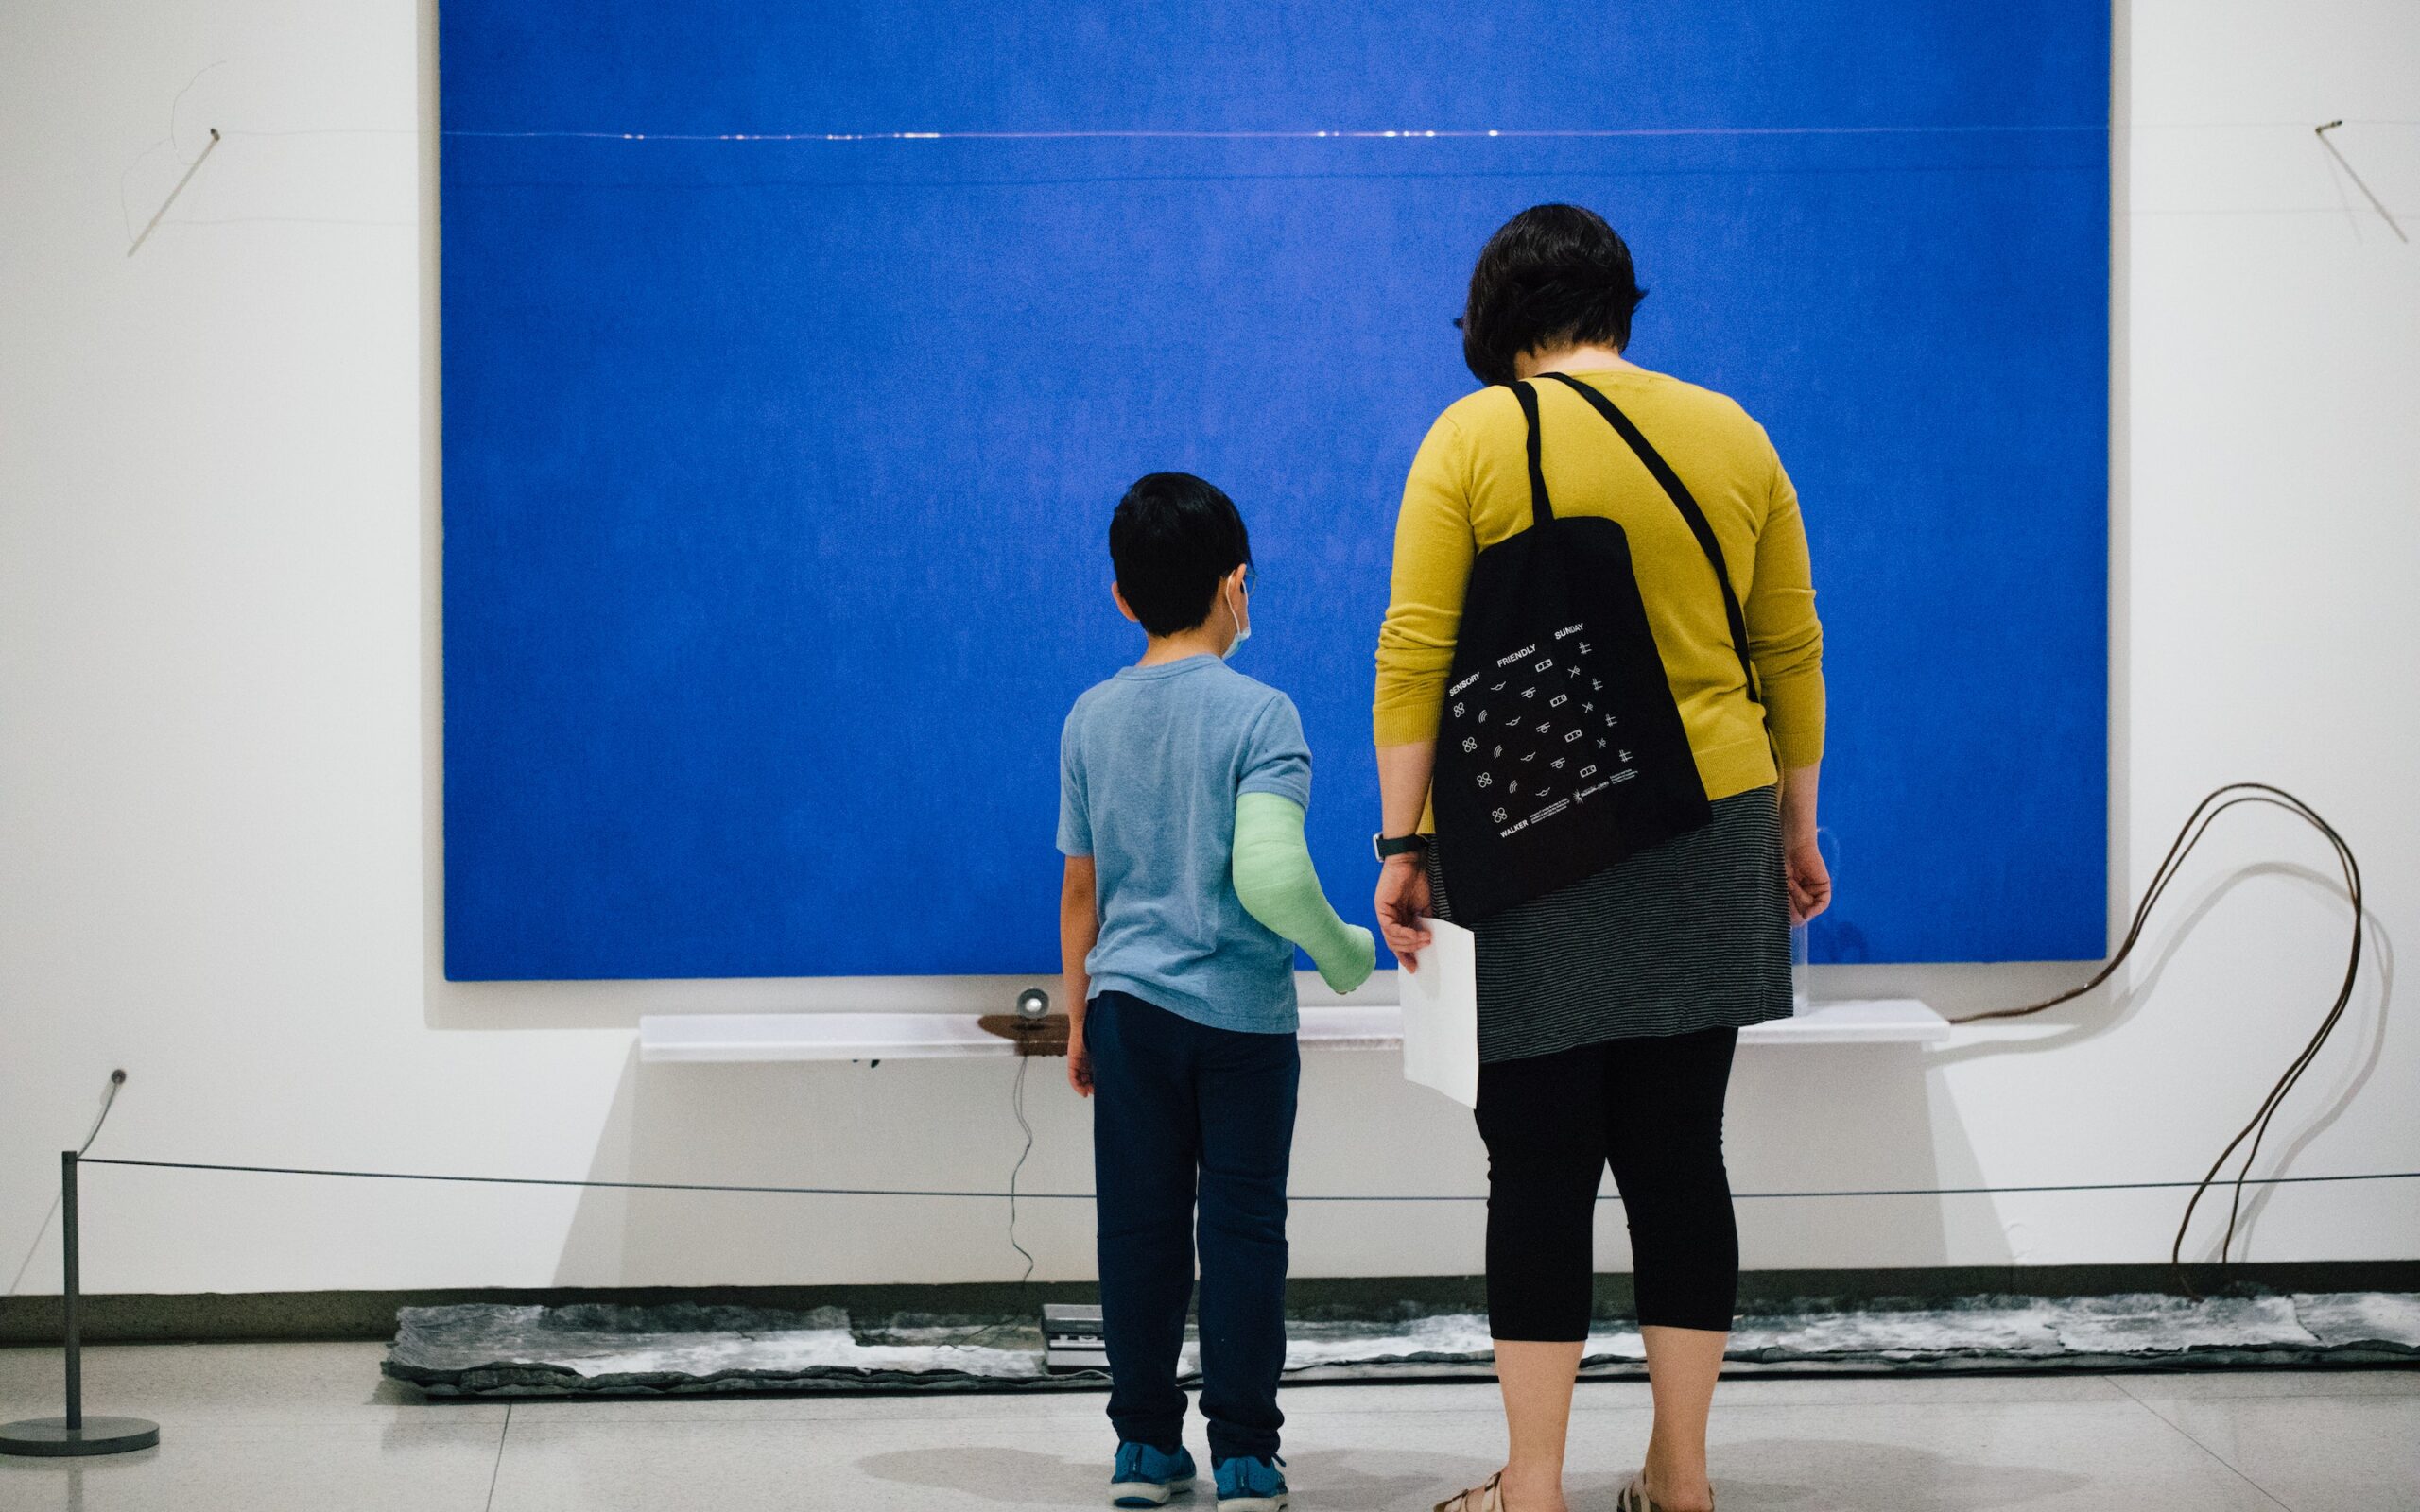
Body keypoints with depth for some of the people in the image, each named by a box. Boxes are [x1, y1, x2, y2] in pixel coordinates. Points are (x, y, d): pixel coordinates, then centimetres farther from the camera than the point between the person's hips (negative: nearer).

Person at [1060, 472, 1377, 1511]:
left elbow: (1080, 890, 9)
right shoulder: (1259, 714, -10)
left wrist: (1078, 1020, 18)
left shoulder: (1092, 720, 4)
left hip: (1129, 999, 4)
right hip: (1243, 1009, -3)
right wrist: (1340, 951, -4)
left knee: (1138, 1227, 8)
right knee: (1243, 1228, 3)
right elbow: (1268, 874, -21)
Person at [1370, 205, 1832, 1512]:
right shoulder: (1732, 435, 6)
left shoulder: (1474, 437, -4)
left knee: (1540, 1167, 1)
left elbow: (1415, 658, -9)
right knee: (1679, 1154, 8)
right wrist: (1795, 828, 18)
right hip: (1710, 842, 3)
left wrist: (1403, 842, -5)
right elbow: (1791, 653, 10)